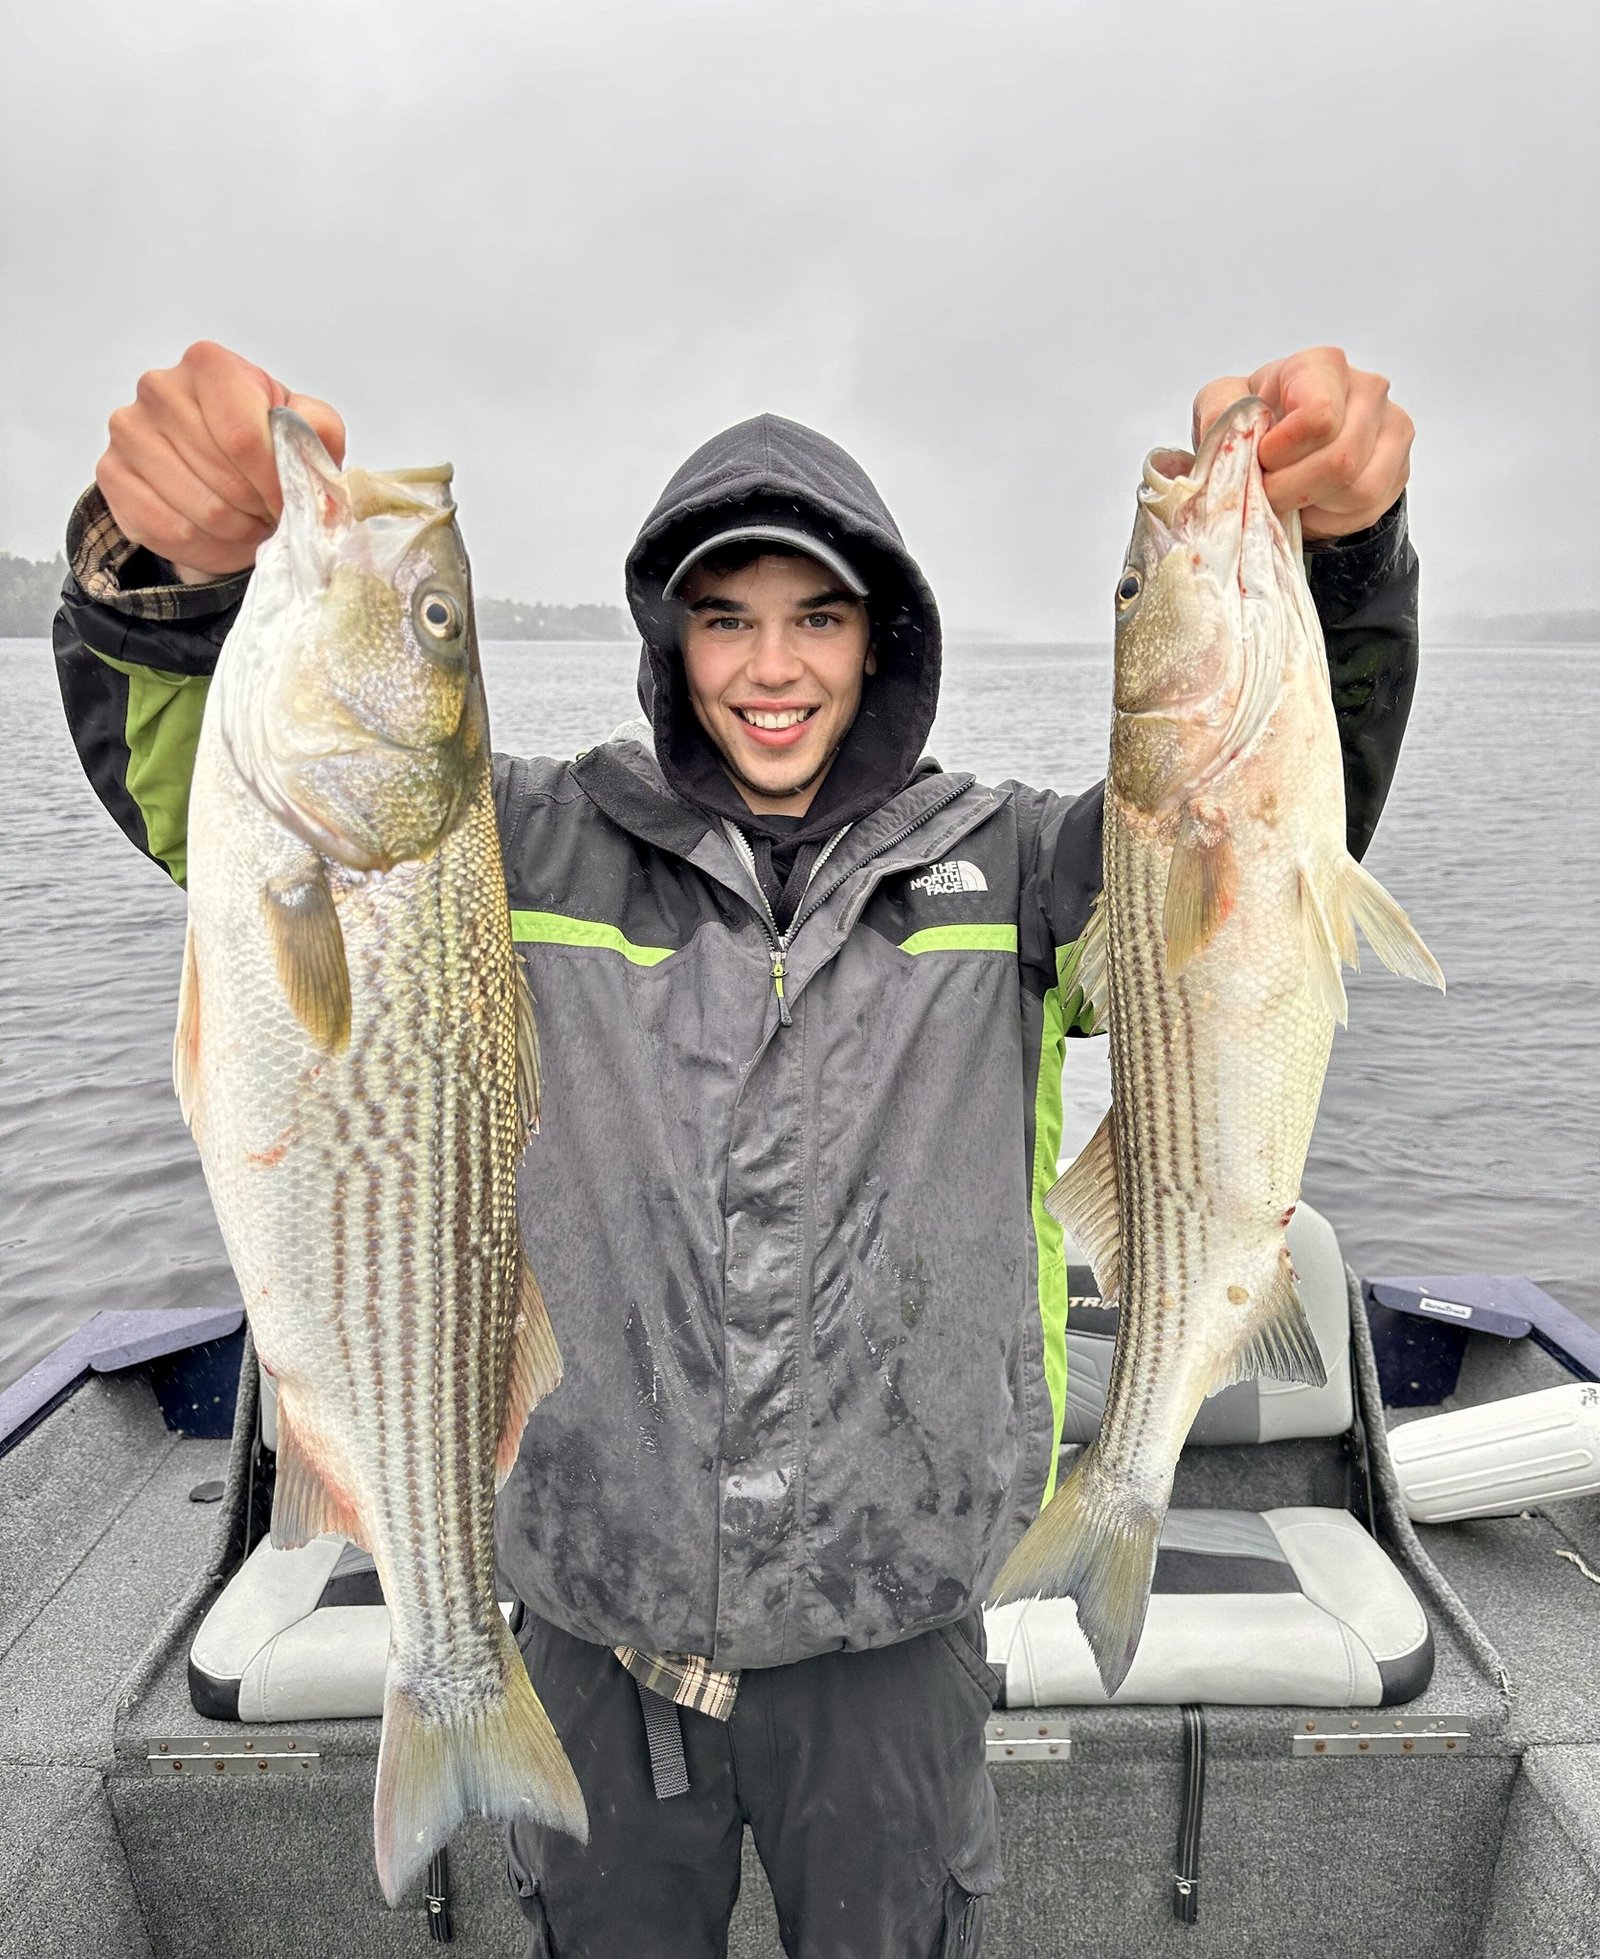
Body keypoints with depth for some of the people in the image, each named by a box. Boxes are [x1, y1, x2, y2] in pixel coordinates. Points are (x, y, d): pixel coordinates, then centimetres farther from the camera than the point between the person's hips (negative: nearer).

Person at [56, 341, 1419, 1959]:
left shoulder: (995, 869, -6)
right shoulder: (542, 852, -7)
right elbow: (191, 787, -10)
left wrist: (1339, 549, -32)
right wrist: (172, 565, -31)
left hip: (891, 1629, 0)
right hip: (598, 1618, 1)